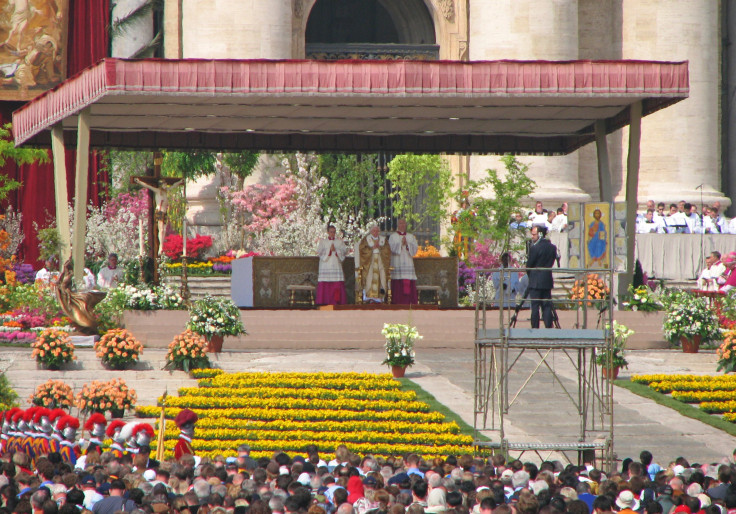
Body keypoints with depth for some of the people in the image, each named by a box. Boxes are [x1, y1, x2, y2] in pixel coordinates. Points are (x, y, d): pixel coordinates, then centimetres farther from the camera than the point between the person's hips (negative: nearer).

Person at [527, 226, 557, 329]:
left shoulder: (534, 248, -13)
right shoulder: (552, 247, 6)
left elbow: (529, 265, -6)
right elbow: (551, 263, 10)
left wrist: (530, 276, 11)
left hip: (535, 281, -6)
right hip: (547, 280, 6)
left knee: (535, 306, -2)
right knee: (547, 306, 7)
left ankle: (535, 328, -3)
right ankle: (549, 327, 4)